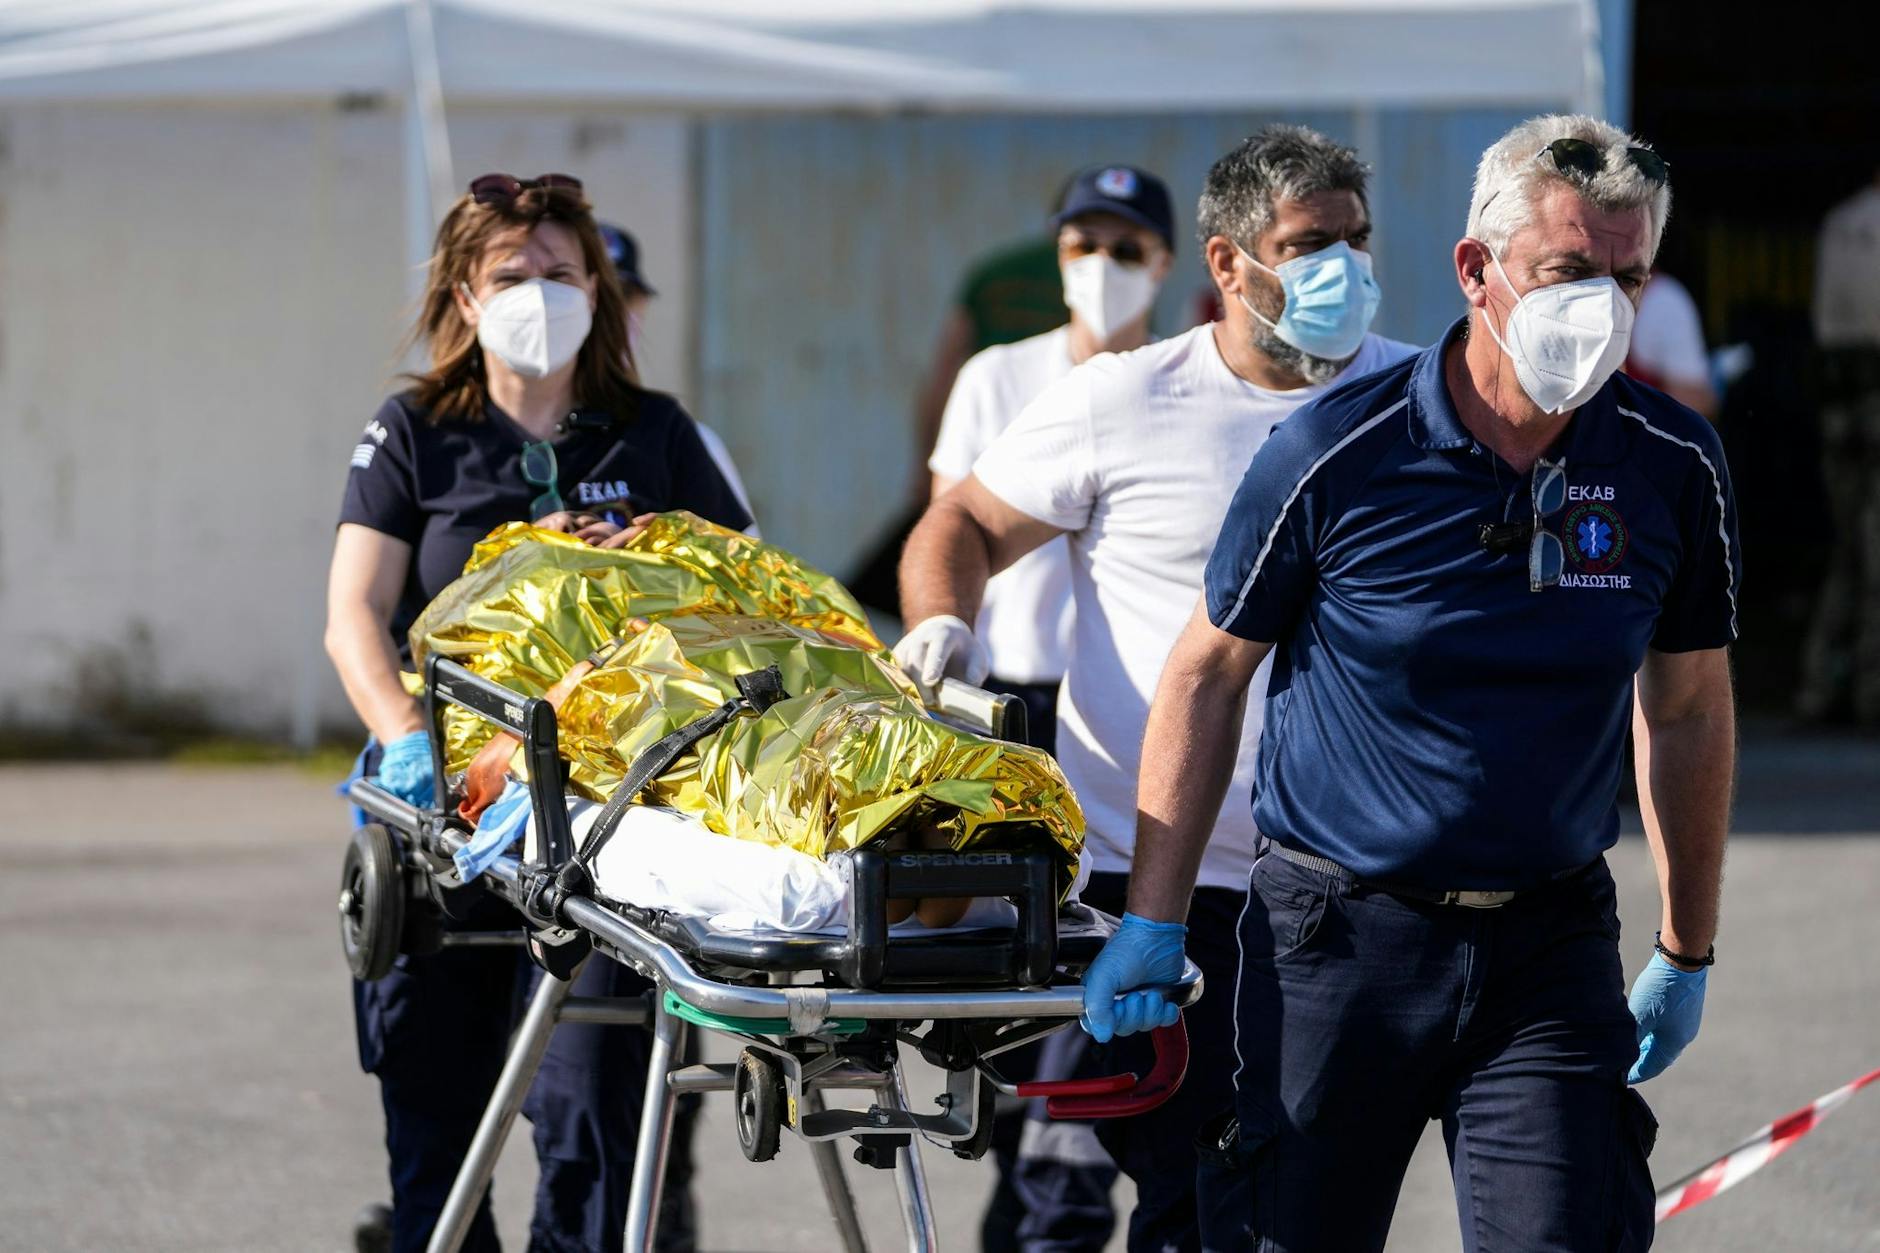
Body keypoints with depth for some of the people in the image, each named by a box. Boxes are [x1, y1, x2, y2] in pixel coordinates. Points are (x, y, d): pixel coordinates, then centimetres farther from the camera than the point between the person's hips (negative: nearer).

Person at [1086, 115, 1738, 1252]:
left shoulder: (1673, 466, -2)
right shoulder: (1337, 454, -10)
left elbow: (1687, 708, 11)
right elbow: (1207, 676, 0)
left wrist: (1688, 949, 16)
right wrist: (1153, 923, -1)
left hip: (1553, 945, 2)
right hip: (1340, 934, -2)